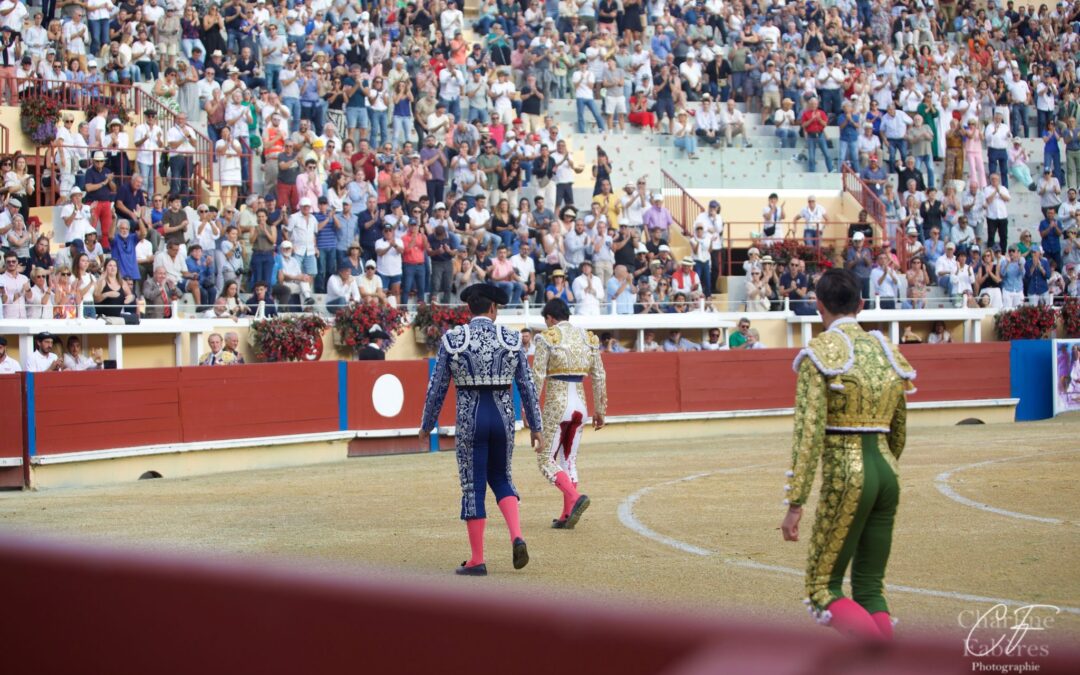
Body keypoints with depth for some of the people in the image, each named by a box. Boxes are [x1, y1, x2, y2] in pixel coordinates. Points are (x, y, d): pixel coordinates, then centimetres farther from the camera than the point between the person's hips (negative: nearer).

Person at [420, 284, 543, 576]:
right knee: (500, 478, 21)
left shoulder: (452, 339, -2)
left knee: (473, 486, 5)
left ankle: (477, 561, 7)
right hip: (503, 418, 2)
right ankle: (517, 537, -2)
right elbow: (527, 387, 2)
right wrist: (536, 427, 10)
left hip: (470, 420, -2)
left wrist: (426, 427, 11)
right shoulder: (511, 339, 1)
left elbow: (436, 388, 0)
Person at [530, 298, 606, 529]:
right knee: (569, 460, 15)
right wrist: (600, 410, 17)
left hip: (556, 405, -6)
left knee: (546, 459, 2)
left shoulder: (547, 338, -7)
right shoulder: (589, 338, 9)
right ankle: (567, 516, 11)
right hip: (580, 405, 6)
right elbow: (599, 377, 10)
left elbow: (537, 377, -11)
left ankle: (574, 498, -21)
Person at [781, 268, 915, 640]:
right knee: (870, 587, 14)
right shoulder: (887, 351, 11)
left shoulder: (820, 353, -8)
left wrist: (795, 504, -13)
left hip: (845, 478, -6)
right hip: (887, 474, 6)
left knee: (823, 588, 3)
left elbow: (809, 432, -14)